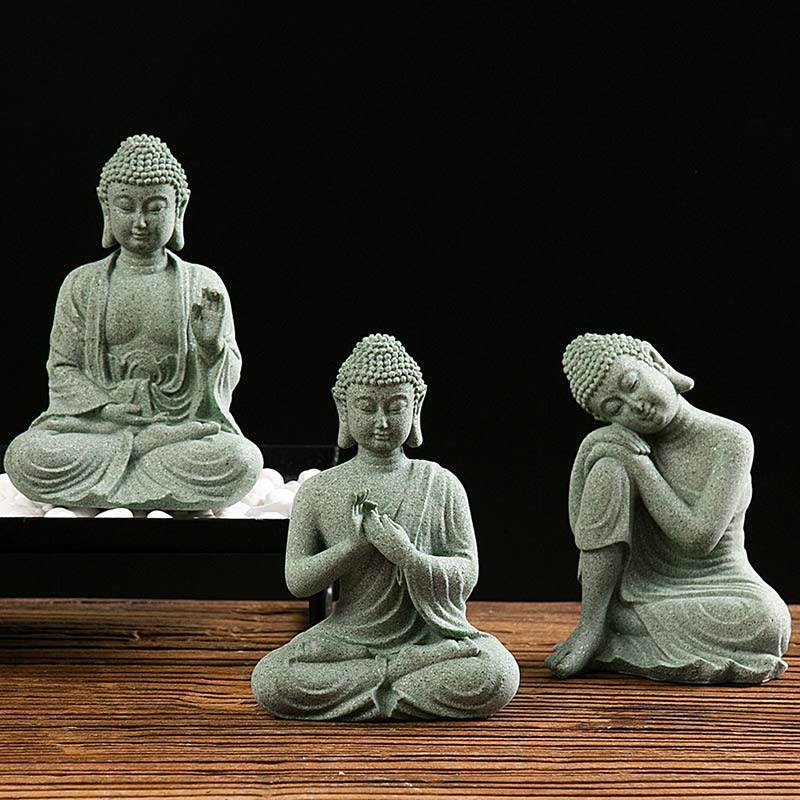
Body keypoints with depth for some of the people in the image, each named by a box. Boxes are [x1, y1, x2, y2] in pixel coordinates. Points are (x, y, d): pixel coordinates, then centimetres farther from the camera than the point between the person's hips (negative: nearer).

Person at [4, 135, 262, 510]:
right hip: (93, 423, 0)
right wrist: (104, 408, -11)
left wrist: (212, 344, -14)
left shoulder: (203, 284, 10)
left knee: (242, 461, -33)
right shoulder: (82, 284, 11)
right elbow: (62, 369, 7)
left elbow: (229, 377, 9)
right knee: (24, 456, -30)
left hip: (184, 422, 0)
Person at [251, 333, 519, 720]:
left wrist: (406, 556, -20)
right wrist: (355, 544, -18)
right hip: (346, 639, 1)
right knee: (269, 681, -28)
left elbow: (467, 574, -2)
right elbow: (296, 580, -3)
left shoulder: (440, 486, 2)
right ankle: (408, 680, -15)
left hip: (429, 638, 0)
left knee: (497, 674, -31)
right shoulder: (318, 492, 2)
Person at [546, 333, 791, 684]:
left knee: (769, 624, -37)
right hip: (638, 590, 2)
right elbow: (583, 529, -5)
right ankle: (591, 626, -17)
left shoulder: (730, 441, -15)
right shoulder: (614, 444, -4)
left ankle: (611, 644, -21)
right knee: (610, 464, -20)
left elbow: (699, 539, -22)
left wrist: (638, 464, -21)